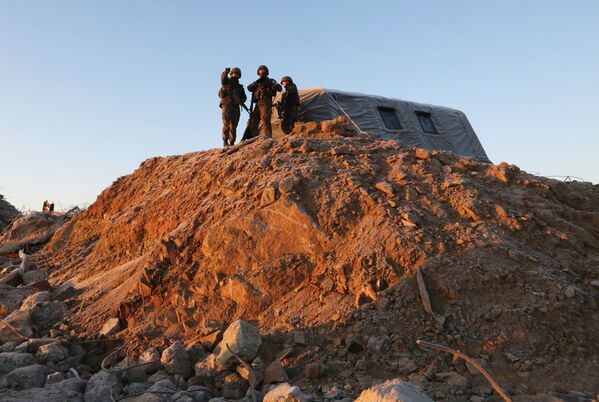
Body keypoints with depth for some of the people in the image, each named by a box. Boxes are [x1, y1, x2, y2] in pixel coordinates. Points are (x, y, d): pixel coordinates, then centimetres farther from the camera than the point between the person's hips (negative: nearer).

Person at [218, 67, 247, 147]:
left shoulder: (240, 87, 22)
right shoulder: (227, 81, 11)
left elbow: (244, 97, 12)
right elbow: (223, 78, -12)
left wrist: (241, 101, -9)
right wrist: (226, 72, -30)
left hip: (235, 107, 4)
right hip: (226, 105, -4)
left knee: (233, 126, 0)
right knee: (226, 124, -13)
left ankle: (232, 143, 1)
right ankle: (225, 142, -13)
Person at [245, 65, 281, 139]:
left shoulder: (271, 81, 10)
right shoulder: (257, 82, 24)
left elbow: (279, 88, -5)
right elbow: (249, 88, 8)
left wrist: (269, 84, -18)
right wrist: (256, 83, -9)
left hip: (265, 104, -6)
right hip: (257, 105, 6)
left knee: (266, 122, -17)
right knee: (252, 122, 3)